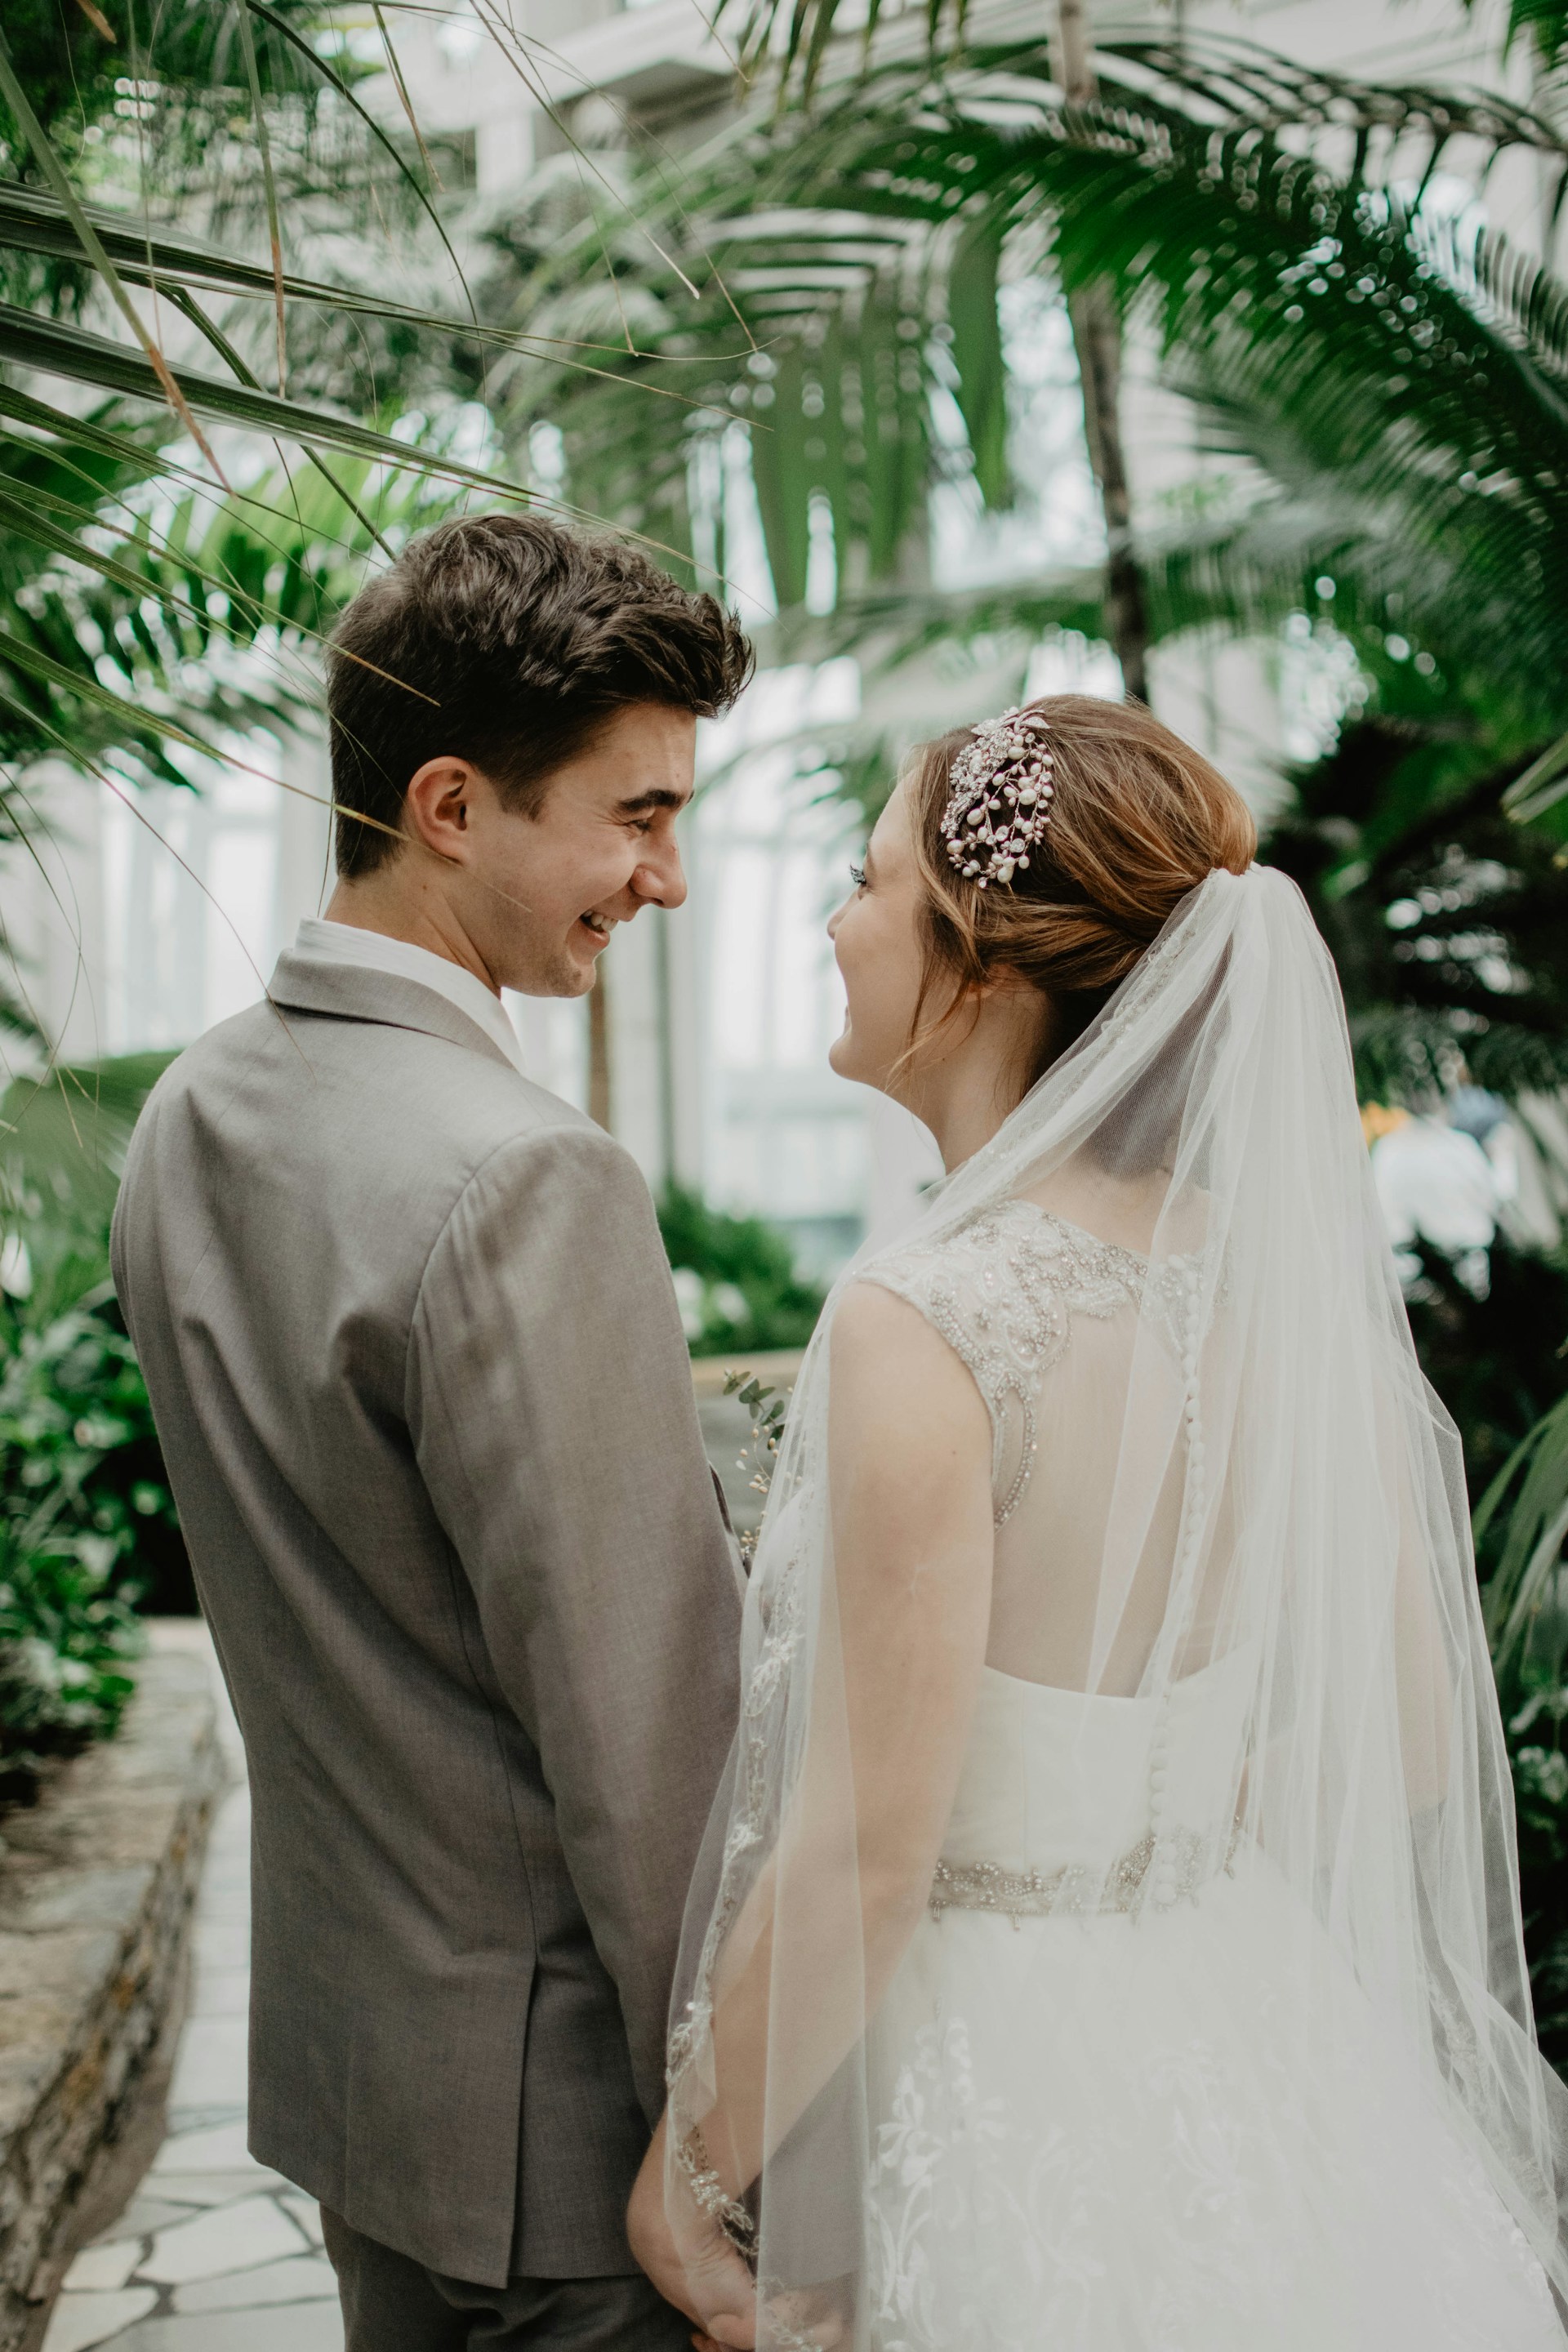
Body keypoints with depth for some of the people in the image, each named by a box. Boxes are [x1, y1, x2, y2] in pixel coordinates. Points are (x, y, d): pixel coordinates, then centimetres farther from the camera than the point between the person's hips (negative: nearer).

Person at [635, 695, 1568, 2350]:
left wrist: (689, 2175, -9)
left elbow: (863, 1856, -22)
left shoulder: (926, 1320, -24)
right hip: (1247, 2022, 6)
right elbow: (1415, 1745, 3)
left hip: (992, 2081, -6)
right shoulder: (1281, 1269, -5)